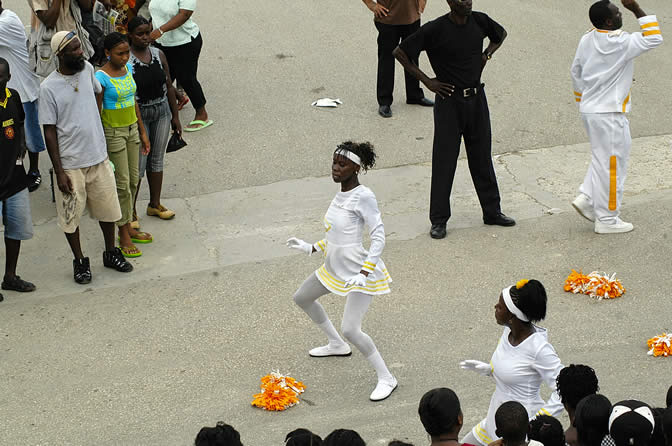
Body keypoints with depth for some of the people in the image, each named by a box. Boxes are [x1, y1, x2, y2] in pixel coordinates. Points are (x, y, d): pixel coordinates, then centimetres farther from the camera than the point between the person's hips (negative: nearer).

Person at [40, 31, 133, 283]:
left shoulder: (88, 70, -2)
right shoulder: (49, 88, -15)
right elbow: (49, 132, -12)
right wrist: (59, 172, -13)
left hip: (98, 157, 4)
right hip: (70, 164, -4)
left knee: (107, 209, 15)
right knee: (71, 215, 9)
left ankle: (111, 253, 35)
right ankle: (80, 261, 27)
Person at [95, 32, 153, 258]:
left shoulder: (128, 68, 3)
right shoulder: (101, 78, -19)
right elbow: (96, 113, -15)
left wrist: (142, 132, 14)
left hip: (132, 128, 7)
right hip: (113, 132, -7)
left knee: (133, 180, 12)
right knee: (122, 184, -1)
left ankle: (128, 227, 25)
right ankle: (124, 236, 10)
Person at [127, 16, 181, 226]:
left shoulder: (158, 55, 1)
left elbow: (169, 86, 8)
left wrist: (175, 116, 10)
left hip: (162, 112, 5)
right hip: (138, 114, -5)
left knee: (157, 160, 16)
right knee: (137, 165, -1)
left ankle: (155, 204, 30)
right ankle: (130, 211, 11)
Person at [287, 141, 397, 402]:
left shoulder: (363, 196, -21)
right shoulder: (342, 193, 4)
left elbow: (378, 237, -23)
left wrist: (363, 273, -31)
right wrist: (311, 248, 17)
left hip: (359, 271, -10)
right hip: (335, 268, 10)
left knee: (350, 329, -18)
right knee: (302, 298, 26)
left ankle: (386, 378, -2)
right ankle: (337, 345, 44)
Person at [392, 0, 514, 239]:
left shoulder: (480, 21, -2)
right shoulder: (435, 30, -15)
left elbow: (500, 34, 21)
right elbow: (400, 52, -10)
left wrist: (486, 56, 6)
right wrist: (426, 81, -10)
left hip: (476, 98, 4)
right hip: (449, 101, -4)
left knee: (482, 157, 13)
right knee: (444, 160, 0)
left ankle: (492, 212, 25)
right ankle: (439, 220, 9)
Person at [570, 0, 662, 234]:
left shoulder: (586, 39, 6)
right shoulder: (620, 43, -19)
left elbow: (576, 72, 15)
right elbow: (653, 39, -14)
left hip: (589, 109, 9)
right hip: (608, 112, -9)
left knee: (604, 158, 23)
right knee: (611, 164, 0)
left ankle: (587, 198, 16)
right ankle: (607, 220, 7)